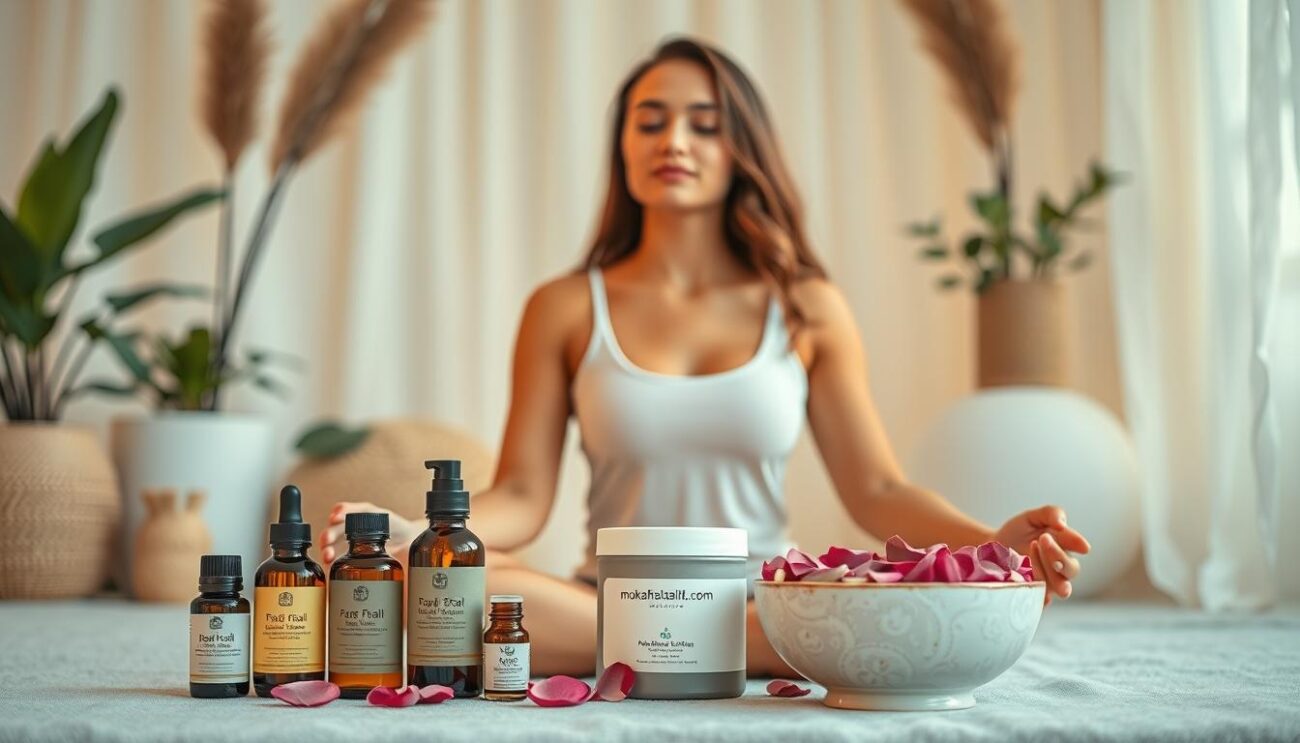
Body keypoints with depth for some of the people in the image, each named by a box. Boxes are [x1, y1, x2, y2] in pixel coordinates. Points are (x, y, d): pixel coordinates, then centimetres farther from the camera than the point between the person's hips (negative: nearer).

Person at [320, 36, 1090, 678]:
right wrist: (412, 532, -23)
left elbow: (877, 490, 2)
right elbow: (522, 497, -2)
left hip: (769, 609, 1)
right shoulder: (565, 309, 5)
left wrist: (991, 541, -19)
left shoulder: (807, 308, 7)